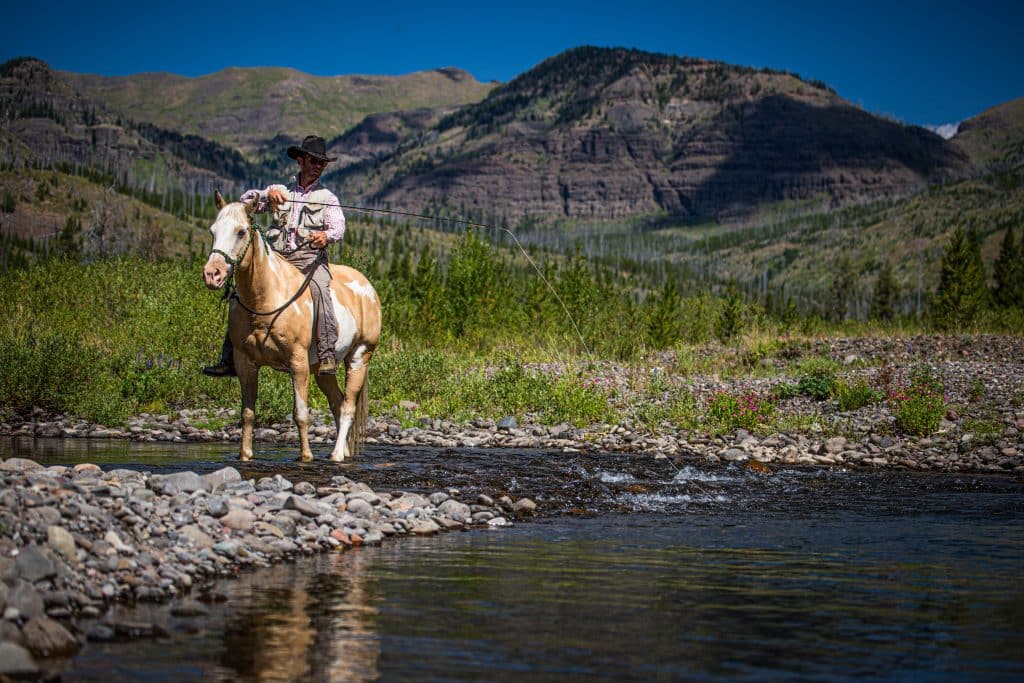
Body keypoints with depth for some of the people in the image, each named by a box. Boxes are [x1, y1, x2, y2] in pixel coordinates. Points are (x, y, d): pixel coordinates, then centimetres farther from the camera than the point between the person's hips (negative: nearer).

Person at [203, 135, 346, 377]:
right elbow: (245, 201, 11)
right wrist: (266, 195, -10)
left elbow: (338, 226, -4)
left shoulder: (327, 197, 13)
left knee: (319, 288, -34)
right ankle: (229, 359, -1)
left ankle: (327, 355, -38)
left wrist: (326, 235, -28)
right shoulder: (279, 191, 21)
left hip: (309, 256, -3)